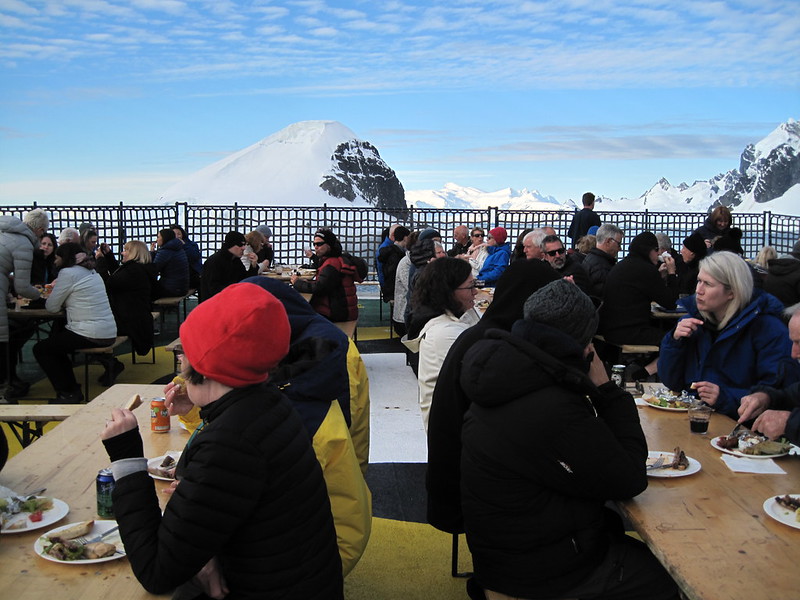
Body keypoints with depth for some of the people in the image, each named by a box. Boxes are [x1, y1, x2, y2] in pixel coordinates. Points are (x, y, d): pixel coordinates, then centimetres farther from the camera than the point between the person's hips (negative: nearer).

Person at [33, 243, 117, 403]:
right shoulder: (92, 272, 17)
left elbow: (52, 307, -5)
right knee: (55, 339, 29)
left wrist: (53, 291, 15)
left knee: (40, 349, 10)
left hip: (90, 335, -9)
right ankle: (72, 390, 27)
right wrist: (58, 289, 15)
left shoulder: (68, 273, -10)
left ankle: (67, 394, 10)